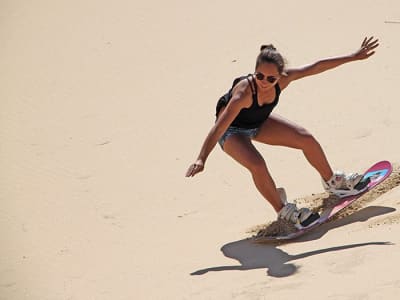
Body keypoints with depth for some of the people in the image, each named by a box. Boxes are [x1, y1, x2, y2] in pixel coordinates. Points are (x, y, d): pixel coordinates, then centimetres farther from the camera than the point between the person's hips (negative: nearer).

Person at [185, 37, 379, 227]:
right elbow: (219, 127, -45)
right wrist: (201, 160, -53)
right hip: (232, 130, -6)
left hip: (260, 122, 6)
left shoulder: (282, 79, -27)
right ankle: (283, 211, -5)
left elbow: (316, 67, -18)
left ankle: (332, 182, 28)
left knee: (306, 139, 1)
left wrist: (354, 57, -15)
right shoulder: (244, 91, -42)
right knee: (257, 164, -29)